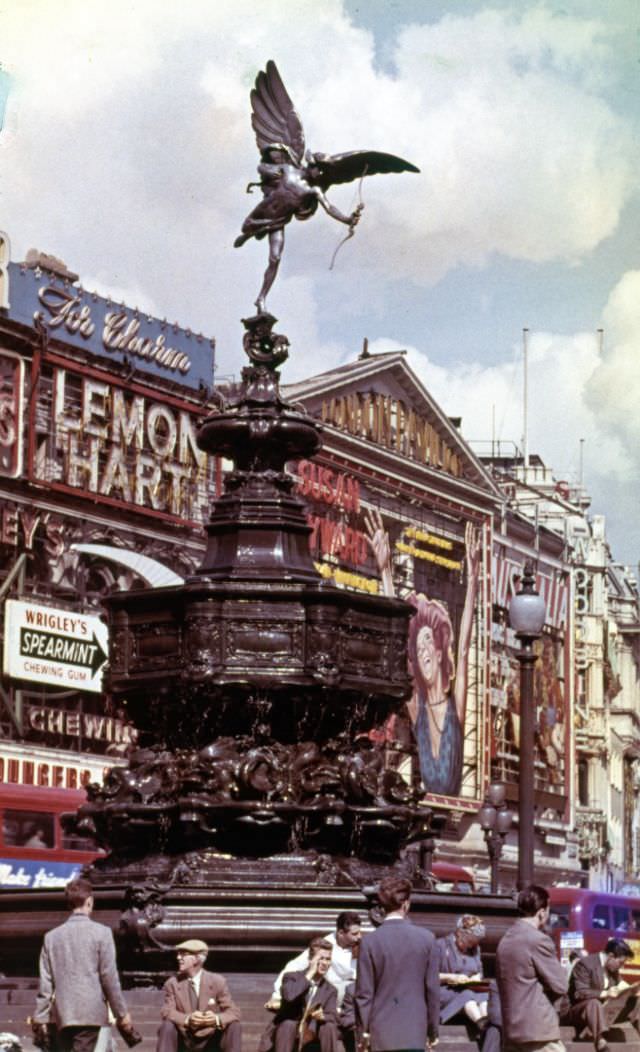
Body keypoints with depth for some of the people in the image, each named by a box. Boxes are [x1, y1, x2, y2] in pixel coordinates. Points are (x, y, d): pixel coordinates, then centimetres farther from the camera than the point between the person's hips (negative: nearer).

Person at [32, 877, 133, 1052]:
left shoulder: (52, 936, 7)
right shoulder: (101, 933, -4)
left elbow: (46, 982, 6)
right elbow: (109, 977, -5)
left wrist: (41, 1017, 12)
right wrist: (122, 1013, 3)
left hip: (62, 1014, 4)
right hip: (90, 1012, -4)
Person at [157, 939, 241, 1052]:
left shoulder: (217, 981, -5)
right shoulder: (173, 983, -2)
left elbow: (233, 1013, -9)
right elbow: (167, 1012, -14)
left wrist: (217, 1019, -34)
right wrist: (187, 1019, -36)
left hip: (210, 1041, 0)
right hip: (183, 1041, 0)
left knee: (234, 1026, -25)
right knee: (167, 1026, -30)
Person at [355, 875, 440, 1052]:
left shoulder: (370, 941, -5)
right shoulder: (426, 938, -2)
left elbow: (364, 992, -3)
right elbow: (433, 988, 1)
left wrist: (363, 1030, 7)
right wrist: (433, 1029, 11)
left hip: (382, 1028, 0)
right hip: (415, 1030, 0)